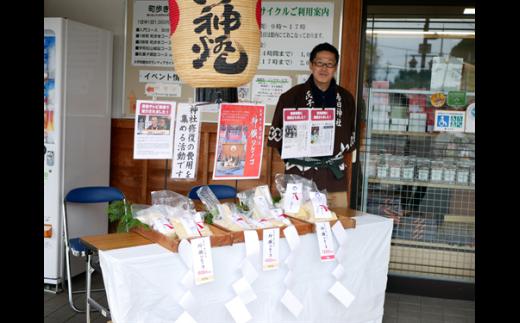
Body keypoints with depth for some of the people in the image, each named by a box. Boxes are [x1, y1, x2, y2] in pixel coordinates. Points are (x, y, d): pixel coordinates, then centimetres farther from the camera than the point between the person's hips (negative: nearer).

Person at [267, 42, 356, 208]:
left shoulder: (346, 98, 12)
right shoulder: (292, 96, 2)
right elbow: (276, 133, 4)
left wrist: (337, 151, 8)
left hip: (335, 177, 3)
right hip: (300, 176, -3)